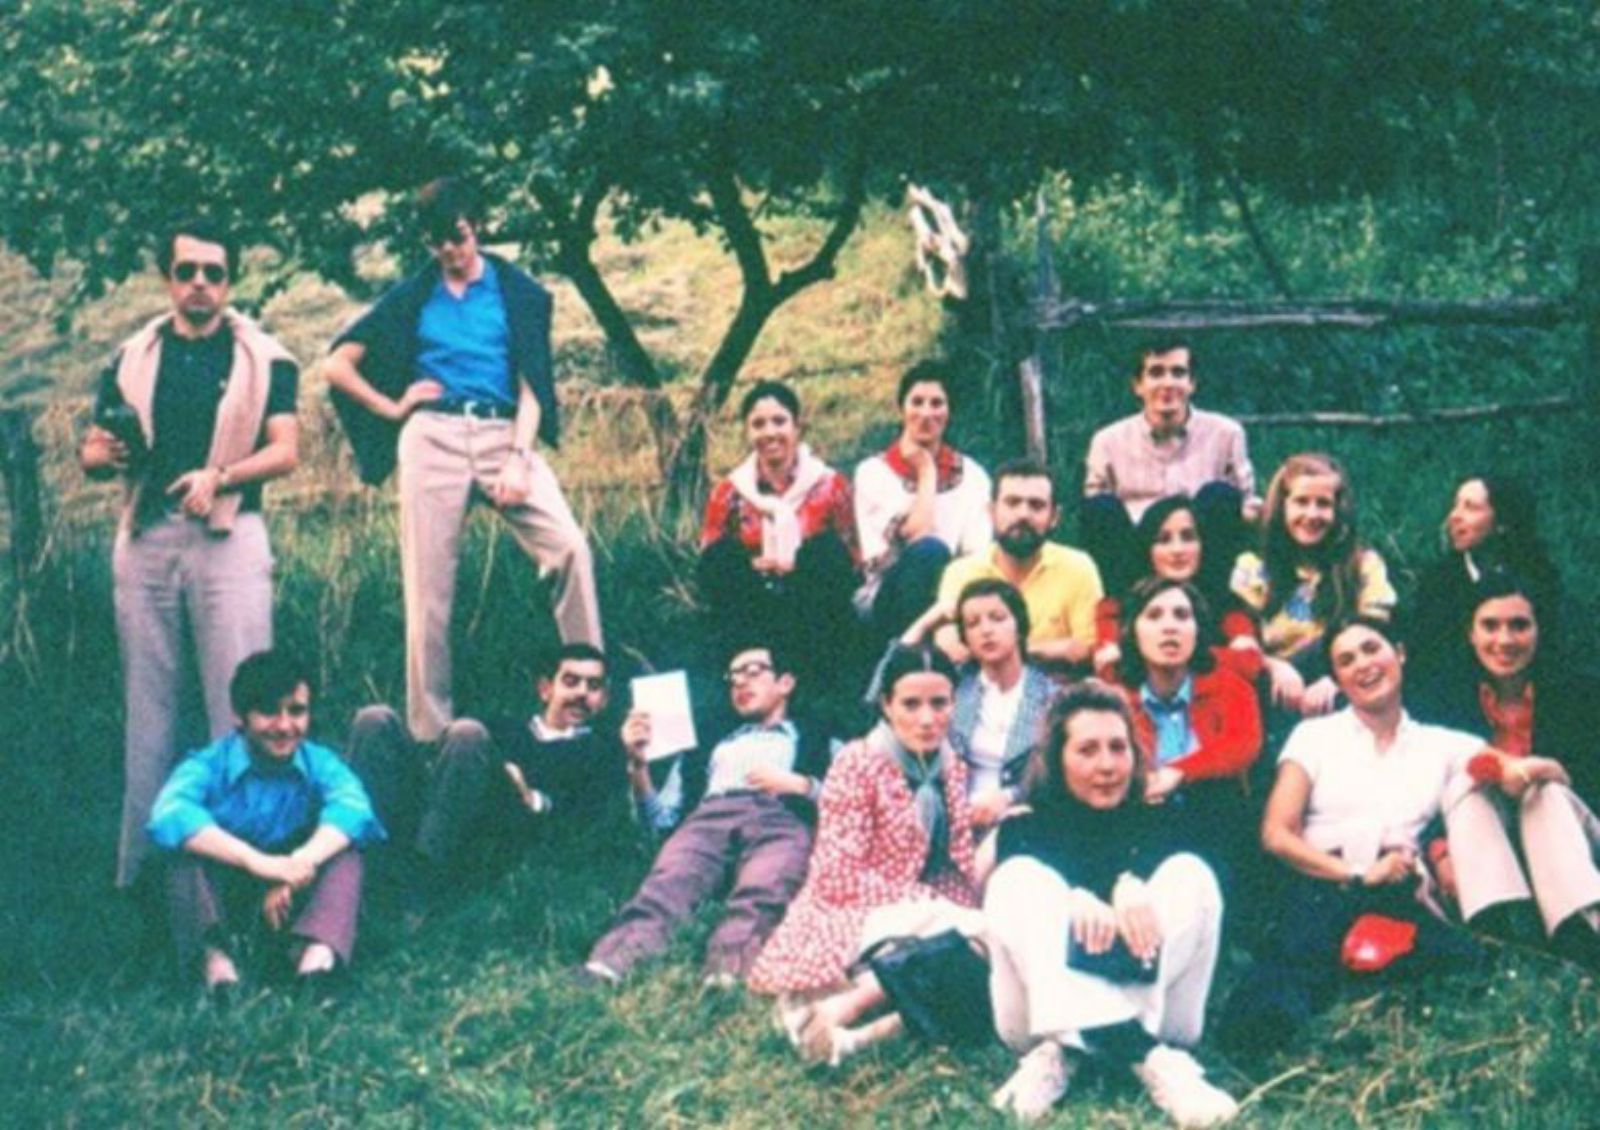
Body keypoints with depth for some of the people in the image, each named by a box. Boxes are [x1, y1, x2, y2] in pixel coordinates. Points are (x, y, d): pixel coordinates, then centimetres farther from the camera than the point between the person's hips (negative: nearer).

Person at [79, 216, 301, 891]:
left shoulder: (262, 357, 6)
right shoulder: (132, 358, 14)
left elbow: (285, 451, -3)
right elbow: (91, 454, 15)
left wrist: (219, 474, -18)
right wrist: (105, 454, -9)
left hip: (228, 537, -3)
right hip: (145, 540, 3)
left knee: (237, 703, -6)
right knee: (148, 706, 6)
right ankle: (142, 868, 12)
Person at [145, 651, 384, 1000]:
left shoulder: (321, 764, -4)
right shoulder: (209, 766, -11)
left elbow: (352, 807, -26)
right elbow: (168, 816, -33)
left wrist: (300, 864, -45)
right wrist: (258, 861, -44)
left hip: (290, 900, 2)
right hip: (218, 900, -1)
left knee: (343, 847, -21)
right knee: (188, 844, -25)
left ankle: (317, 950, -45)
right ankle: (213, 954, -44)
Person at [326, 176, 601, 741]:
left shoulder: (516, 292, 10)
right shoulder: (413, 296, 12)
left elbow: (531, 386, 4)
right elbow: (337, 365, 15)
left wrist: (518, 461, -8)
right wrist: (392, 407, 5)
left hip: (502, 434, 0)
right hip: (433, 436, 0)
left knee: (569, 545, -21)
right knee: (429, 585, -2)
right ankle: (429, 730, 5)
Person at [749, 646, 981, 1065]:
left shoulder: (950, 765, 11)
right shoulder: (858, 763, -10)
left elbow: (959, 861, 15)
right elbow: (839, 875, -16)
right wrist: (926, 905, -16)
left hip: (923, 916, 7)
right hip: (856, 918, -7)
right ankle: (842, 1009, -33)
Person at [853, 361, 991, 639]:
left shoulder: (971, 475, 13)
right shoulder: (873, 472, 4)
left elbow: (979, 554, 0)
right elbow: (915, 535, -9)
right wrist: (926, 472, 0)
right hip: (888, 604, -2)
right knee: (929, 550, -34)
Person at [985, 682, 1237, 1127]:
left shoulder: (1158, 816, 15)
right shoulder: (1026, 826, 11)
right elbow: (1020, 870, -13)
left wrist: (1132, 883, -33)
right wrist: (1075, 898, -37)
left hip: (1154, 998, 1)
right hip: (1050, 1006, -1)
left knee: (1190, 873, -19)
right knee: (1018, 876, -24)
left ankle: (1061, 1055, -34)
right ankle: (1148, 1059, -45)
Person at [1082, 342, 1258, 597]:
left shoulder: (1225, 434, 6)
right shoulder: (1110, 441, 6)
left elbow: (1246, 506, 8)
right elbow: (1093, 515, 7)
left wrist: (1252, 512, -16)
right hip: (1136, 561, 0)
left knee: (1219, 494, -24)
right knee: (1100, 507, -25)